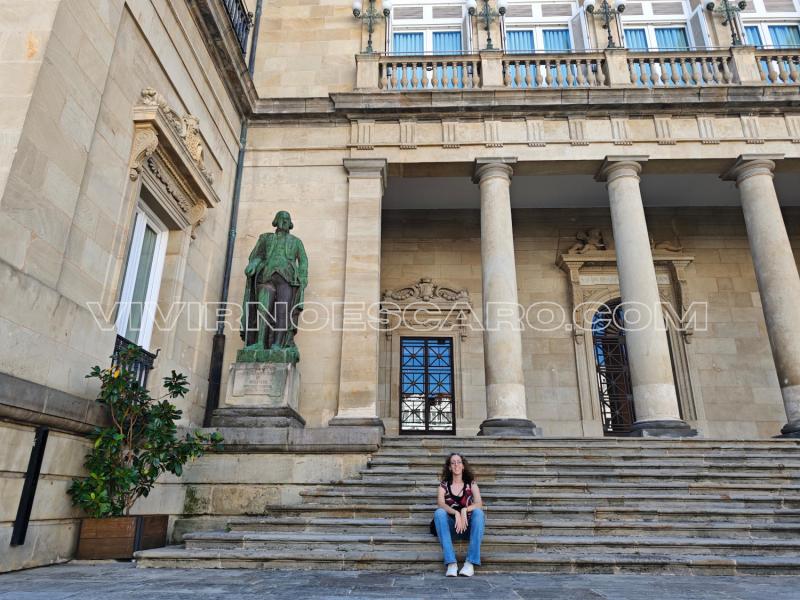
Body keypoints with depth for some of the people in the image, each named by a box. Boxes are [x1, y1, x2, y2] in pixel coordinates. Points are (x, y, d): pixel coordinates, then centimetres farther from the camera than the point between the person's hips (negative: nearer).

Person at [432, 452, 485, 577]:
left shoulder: (471, 483, 5)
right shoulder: (444, 485, 4)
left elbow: (479, 504, -10)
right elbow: (441, 504, -14)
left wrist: (464, 510, -31)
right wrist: (456, 513, -34)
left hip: (469, 526, 0)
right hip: (451, 527, 0)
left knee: (478, 512, -29)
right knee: (439, 513, -29)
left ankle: (470, 562, -34)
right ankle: (451, 563, -36)